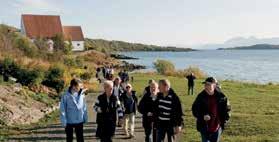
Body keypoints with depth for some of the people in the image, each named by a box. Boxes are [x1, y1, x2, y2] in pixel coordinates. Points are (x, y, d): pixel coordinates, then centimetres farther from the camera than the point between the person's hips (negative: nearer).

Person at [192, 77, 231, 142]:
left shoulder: (221, 97, -5)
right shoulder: (201, 96, -6)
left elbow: (227, 109, 7)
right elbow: (194, 109, -1)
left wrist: (224, 121, -4)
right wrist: (202, 116, -18)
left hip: (217, 127, 1)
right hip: (204, 127, -1)